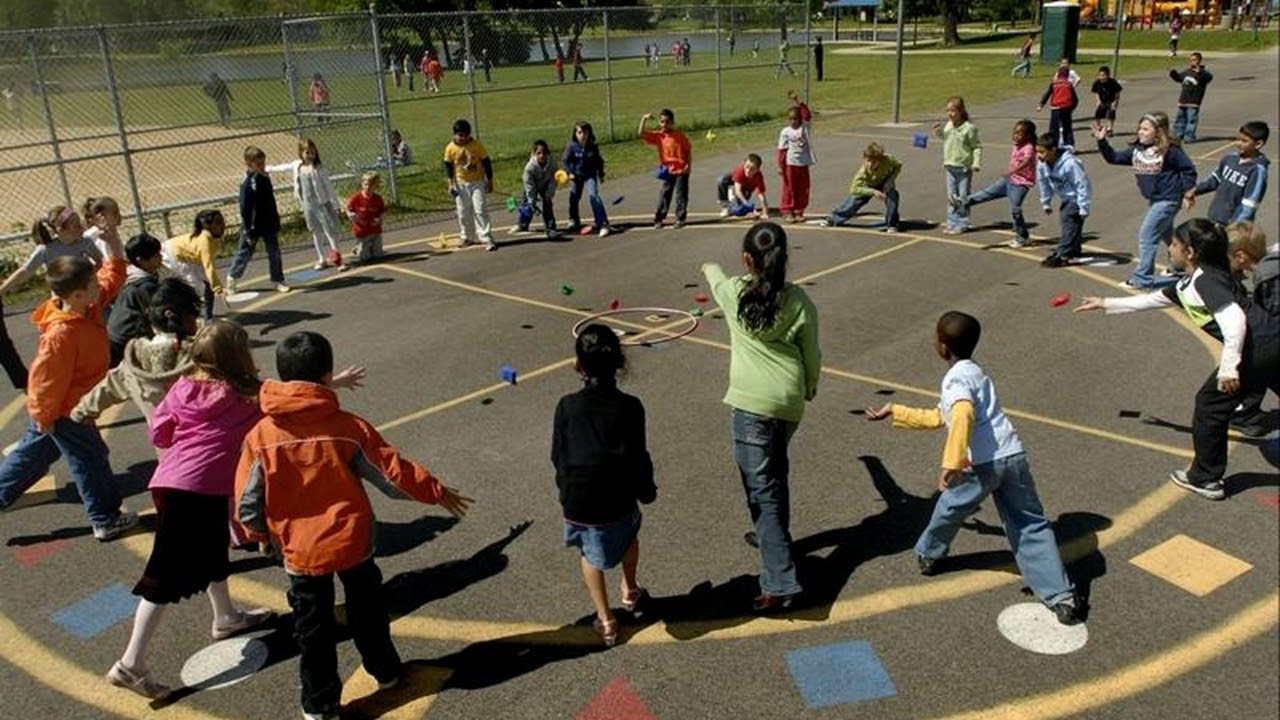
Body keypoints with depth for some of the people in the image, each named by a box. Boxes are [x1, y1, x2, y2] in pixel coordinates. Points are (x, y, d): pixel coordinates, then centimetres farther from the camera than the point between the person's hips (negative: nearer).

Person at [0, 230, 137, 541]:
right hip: (64, 412, -9)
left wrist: (111, 235, -9)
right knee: (90, 462, 6)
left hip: (53, 406, 9)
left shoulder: (90, 306, -8)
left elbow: (114, 271, 3)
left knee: (32, 455, 23)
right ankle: (106, 521, 20)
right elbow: (46, 378, -26)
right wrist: (44, 417, -16)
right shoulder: (61, 334, -34)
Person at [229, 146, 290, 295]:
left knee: (274, 253, 7)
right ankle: (231, 281, 19)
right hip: (253, 227, -6)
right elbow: (244, 210, -18)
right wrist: (249, 232, -18)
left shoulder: (265, 178, 3)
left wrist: (276, 225, 13)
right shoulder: (247, 184, -19)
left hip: (269, 225, 6)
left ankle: (278, 281, 17)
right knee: (244, 253, 5)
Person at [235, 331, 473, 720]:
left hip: (300, 551, 0)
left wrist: (261, 532, 14)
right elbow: (393, 473, -10)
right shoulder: (349, 427, -16)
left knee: (313, 627, 16)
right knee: (367, 610, 23)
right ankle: (385, 671, 41)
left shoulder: (260, 436, -14)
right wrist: (437, 492, 5)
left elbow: (248, 506, -8)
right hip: (352, 542, 0)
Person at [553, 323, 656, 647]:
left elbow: (558, 456, 0)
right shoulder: (630, 406, -11)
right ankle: (630, 591, 47)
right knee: (629, 529, 33)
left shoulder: (567, 406, -9)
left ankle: (605, 620, 25)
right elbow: (638, 457, -7)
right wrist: (647, 491, 11)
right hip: (618, 500, 0)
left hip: (577, 502, 0)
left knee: (589, 552, 25)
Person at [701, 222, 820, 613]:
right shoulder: (799, 300, 0)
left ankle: (781, 583, -11)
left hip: (752, 402, -4)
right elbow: (811, 353, 8)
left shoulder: (734, 292, -3)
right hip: (790, 401, 4)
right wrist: (810, 387, 28)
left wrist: (710, 269, 47)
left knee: (763, 487, -6)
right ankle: (770, 534, 48)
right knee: (774, 474, 27)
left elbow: (717, 278, 23)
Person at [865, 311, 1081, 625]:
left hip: (983, 464, -7)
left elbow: (963, 415, -26)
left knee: (949, 509, 19)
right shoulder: (974, 371, 24)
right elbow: (937, 419, 32)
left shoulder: (956, 377, -4)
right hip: (1014, 456, 7)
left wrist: (951, 463, -32)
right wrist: (896, 412, 39)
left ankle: (928, 556, 42)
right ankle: (1061, 597, 3)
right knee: (1032, 527, 9)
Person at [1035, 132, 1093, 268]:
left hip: (1077, 198, -8)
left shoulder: (1070, 163, -33)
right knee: (1067, 222, 18)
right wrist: (1046, 203, 13)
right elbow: (1043, 183, 6)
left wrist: (1084, 208, -23)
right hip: (1066, 198, 8)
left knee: (1070, 223, -13)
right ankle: (1074, 250, 37)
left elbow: (1082, 185, -27)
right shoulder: (1042, 164, -12)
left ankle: (1062, 255, -15)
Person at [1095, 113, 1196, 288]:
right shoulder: (1136, 150, 1)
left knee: (1146, 235, -12)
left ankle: (1142, 278, -6)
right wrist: (1102, 141, -10)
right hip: (1154, 199, 8)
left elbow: (1189, 169, -11)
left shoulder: (1170, 151, -17)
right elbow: (1114, 158, 2)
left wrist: (1187, 192, -11)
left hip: (1168, 199, -8)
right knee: (1166, 234, 24)